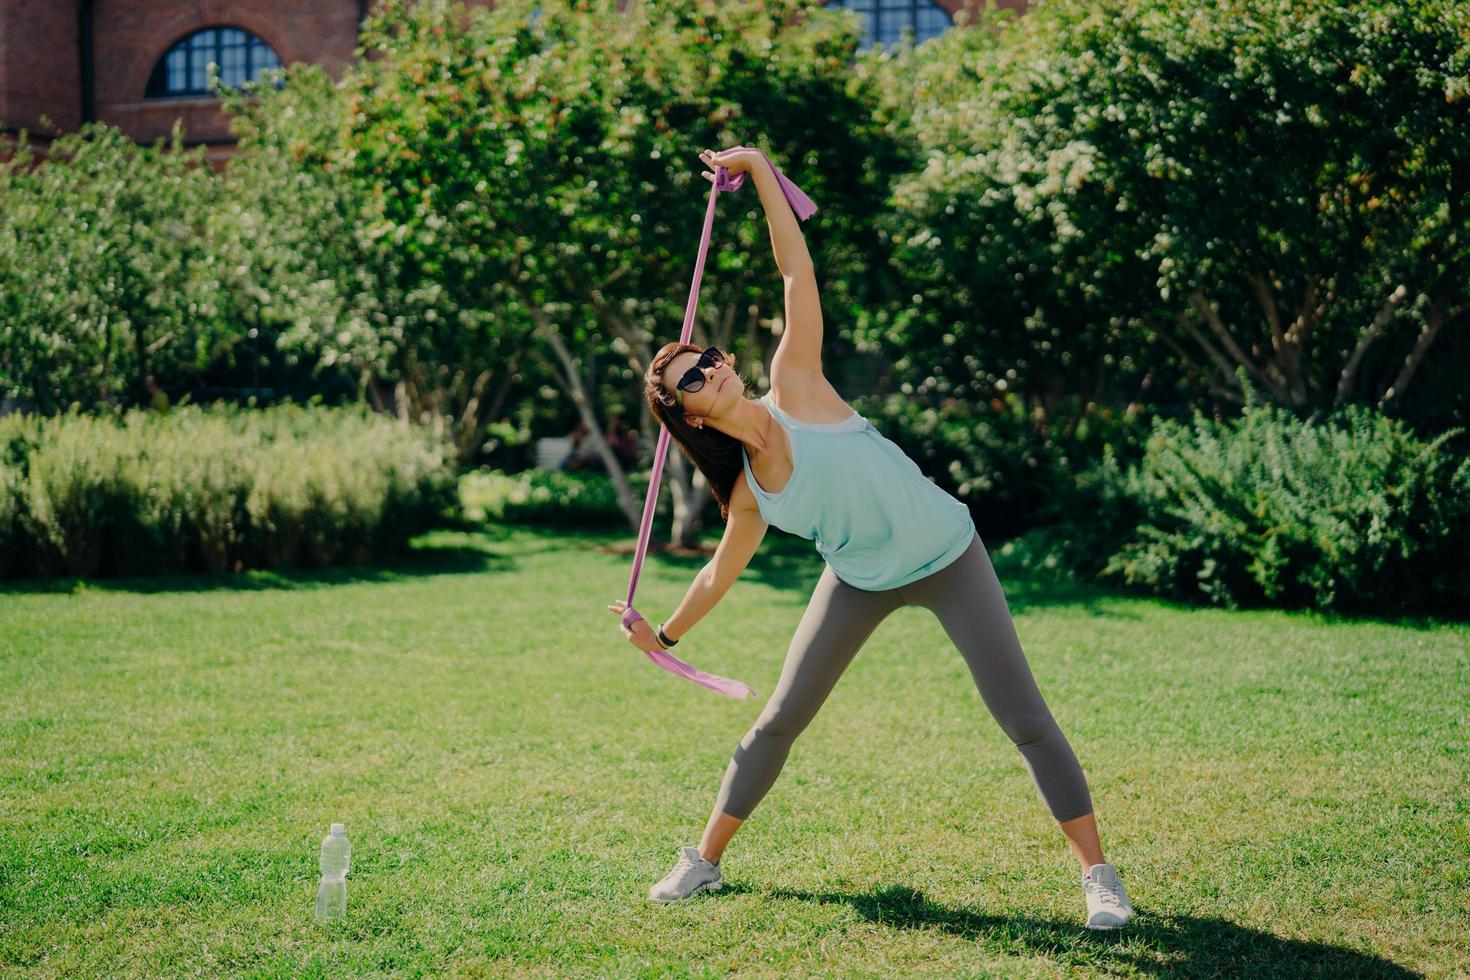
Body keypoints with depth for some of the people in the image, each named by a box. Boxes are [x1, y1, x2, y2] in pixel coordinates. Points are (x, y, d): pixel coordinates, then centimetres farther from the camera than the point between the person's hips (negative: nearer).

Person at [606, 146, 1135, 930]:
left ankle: (1097, 873, 7)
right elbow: (719, 574, 12)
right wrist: (664, 634, 18)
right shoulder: (747, 495, -6)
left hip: (948, 560, -3)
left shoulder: (794, 385, -16)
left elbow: (796, 270, -16)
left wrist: (760, 172, -16)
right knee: (779, 720, 6)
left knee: (1025, 719, -5)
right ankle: (704, 860, 23)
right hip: (860, 581, 4)